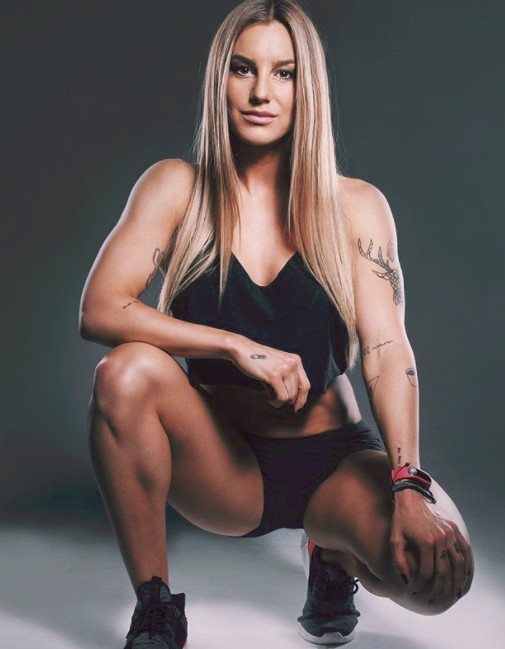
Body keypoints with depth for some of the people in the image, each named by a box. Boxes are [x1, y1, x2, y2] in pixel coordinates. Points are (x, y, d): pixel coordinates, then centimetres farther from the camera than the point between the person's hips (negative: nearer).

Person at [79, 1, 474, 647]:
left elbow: (388, 351, -14)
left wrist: (409, 488, -28)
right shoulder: (177, 188, -4)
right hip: (222, 465, 0)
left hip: (334, 460, 1)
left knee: (438, 569, -27)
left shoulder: (355, 206, -3)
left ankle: (332, 554, 11)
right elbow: (99, 309, -16)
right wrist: (238, 346, -25)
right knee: (127, 370, -30)